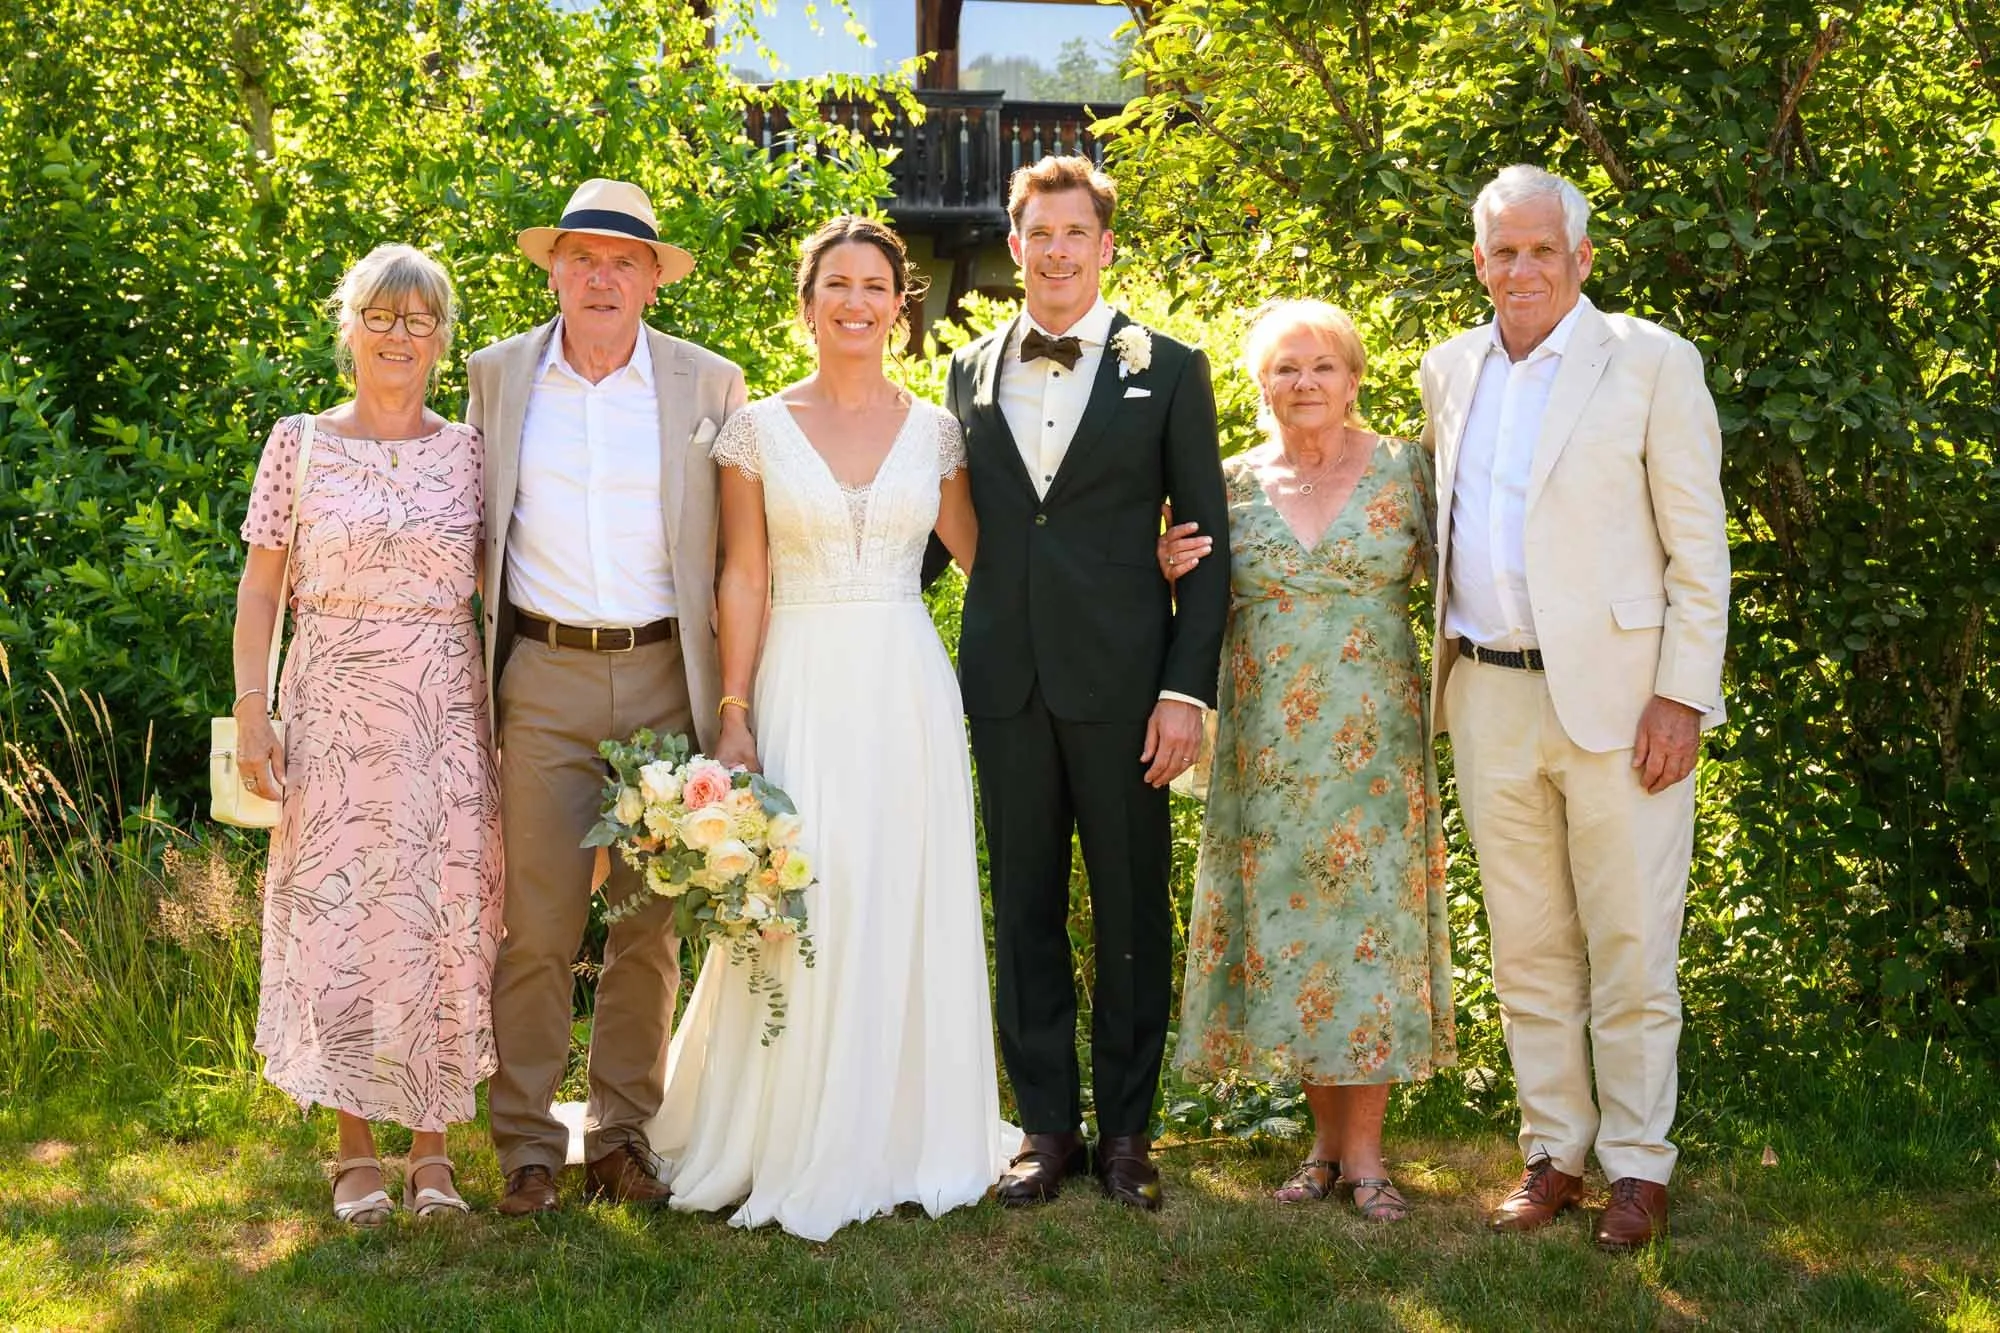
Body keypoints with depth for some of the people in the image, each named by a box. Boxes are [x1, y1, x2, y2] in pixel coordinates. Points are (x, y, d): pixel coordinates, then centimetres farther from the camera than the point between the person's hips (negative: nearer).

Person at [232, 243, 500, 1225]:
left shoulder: (469, 451, 6)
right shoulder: (299, 445, 3)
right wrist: (252, 712, -4)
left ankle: (432, 1145, 13)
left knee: (443, 921, 2)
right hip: (333, 715, -1)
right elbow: (261, 589, 3)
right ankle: (355, 1148, 14)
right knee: (335, 919, 1)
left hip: (446, 720, 1)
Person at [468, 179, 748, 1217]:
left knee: (650, 926, 7)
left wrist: (732, 698, 1)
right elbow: (475, 533, 13)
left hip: (665, 677, 0)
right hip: (544, 679, 0)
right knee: (537, 924, -2)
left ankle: (623, 1136, 18)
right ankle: (527, 1144, 10)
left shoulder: (709, 385, 4)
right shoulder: (498, 376, 7)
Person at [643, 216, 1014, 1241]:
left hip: (906, 694, 2)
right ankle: (792, 1146, 12)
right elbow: (743, 582, 0)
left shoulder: (931, 430, 7)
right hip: (799, 688, -2)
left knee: (906, 909, 5)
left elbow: (982, 551, 10)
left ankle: (901, 1134, 19)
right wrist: (733, 719, -6)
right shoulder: (759, 428, 2)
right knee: (800, 910, -2)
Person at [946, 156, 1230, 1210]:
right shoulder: (969, 373, 11)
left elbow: (1205, 543, 0)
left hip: (1122, 680, -3)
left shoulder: (1169, 371, 2)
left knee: (1132, 913, 5)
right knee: (1024, 908, 8)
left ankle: (1127, 1130, 16)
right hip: (1005, 679, 3)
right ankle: (1047, 1124, 19)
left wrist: (1188, 688, -8)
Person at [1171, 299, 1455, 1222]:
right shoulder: (1233, 482, 6)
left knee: (1371, 917, -1)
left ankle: (1365, 1147, 8)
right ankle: (1325, 1136, 17)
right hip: (1268, 745, 2)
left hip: (1373, 741, -2)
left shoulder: (1403, 470, 1)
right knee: (1285, 923, 4)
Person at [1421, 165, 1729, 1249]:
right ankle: (1553, 1151, 22)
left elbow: (1699, 549, -5)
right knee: (1526, 947, 11)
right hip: (1489, 701, 5)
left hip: (1615, 697, -4)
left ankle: (1638, 1167, 12)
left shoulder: (1652, 363, -4)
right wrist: (1436, 662, 13)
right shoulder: (1449, 370, 11)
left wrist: (1683, 695, -11)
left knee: (1630, 947, 1)